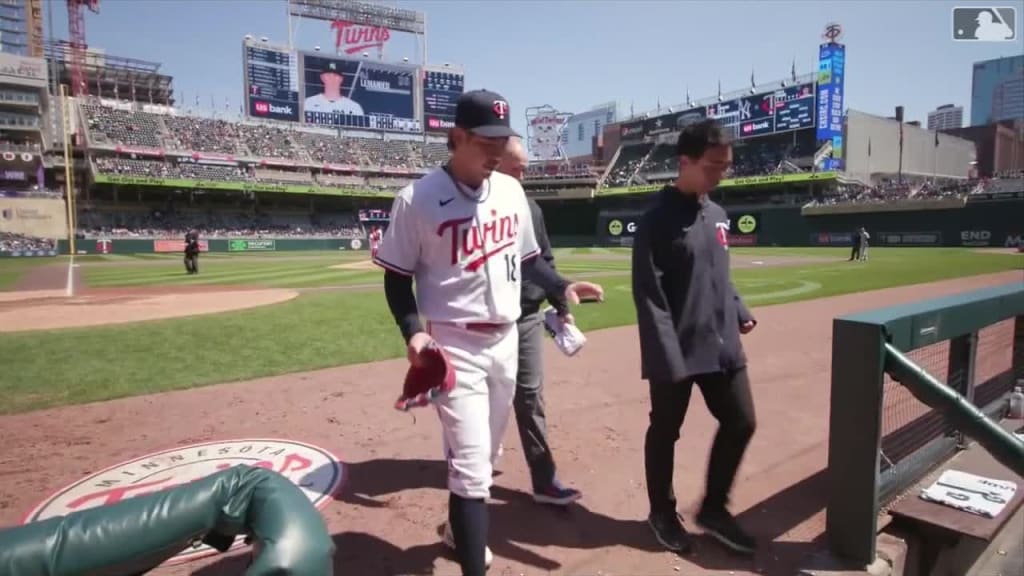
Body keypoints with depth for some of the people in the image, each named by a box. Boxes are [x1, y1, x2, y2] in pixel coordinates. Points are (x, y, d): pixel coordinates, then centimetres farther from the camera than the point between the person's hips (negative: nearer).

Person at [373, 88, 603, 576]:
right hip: (454, 346, -6)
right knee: (472, 467, -7)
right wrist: (413, 331, -20)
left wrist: (563, 287, -1)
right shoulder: (418, 199, -13)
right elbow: (397, 276, -6)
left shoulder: (511, 190, 4)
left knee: (481, 457, 21)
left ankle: (461, 528, 47)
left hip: (506, 340, 6)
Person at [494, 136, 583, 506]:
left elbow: (545, 262, 15)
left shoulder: (531, 207, 8)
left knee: (530, 396, 6)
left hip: (528, 318, 4)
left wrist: (561, 306, 14)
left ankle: (543, 480, 13)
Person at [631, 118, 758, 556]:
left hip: (722, 346, 8)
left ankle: (713, 508, 32)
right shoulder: (659, 217, -15)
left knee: (740, 422, 12)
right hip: (676, 351, -7)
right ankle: (663, 512, 31)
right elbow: (648, 295, -18)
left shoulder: (717, 214, 10)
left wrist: (740, 312, 9)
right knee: (665, 431, 9)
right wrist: (667, 355, -22)